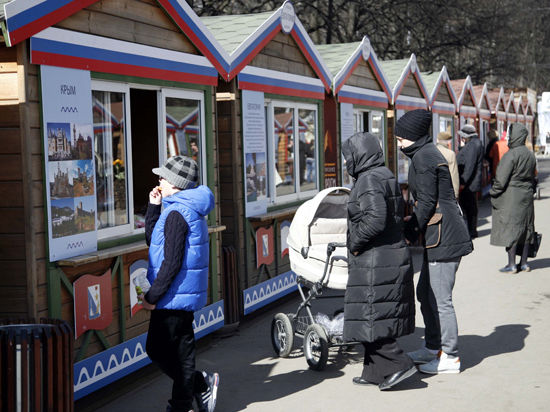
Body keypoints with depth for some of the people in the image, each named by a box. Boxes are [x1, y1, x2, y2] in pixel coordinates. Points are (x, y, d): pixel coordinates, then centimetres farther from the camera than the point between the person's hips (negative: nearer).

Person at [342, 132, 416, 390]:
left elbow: (375, 219, -27)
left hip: (375, 262, -10)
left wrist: (355, 243, -13)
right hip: (395, 256, 10)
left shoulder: (369, 180, -15)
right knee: (378, 318, 14)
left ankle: (398, 364, -2)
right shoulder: (386, 176, 15)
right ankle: (375, 372, 21)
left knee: (370, 317, -3)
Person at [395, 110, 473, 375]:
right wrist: (412, 221, 16)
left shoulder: (423, 158, -14)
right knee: (425, 293, 19)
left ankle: (450, 358, 4)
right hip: (440, 236, 11)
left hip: (443, 236, -11)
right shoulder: (428, 153, 17)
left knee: (440, 299, -4)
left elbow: (427, 202, -16)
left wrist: (409, 233, -9)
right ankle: (433, 348, 29)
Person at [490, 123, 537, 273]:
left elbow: (501, 179, -17)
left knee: (510, 229, -3)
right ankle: (524, 263, 16)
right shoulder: (530, 155, 8)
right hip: (526, 196, 8)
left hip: (511, 196, -8)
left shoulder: (511, 155, -17)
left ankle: (512, 265, -2)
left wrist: (493, 193, -5)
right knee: (525, 229, 11)